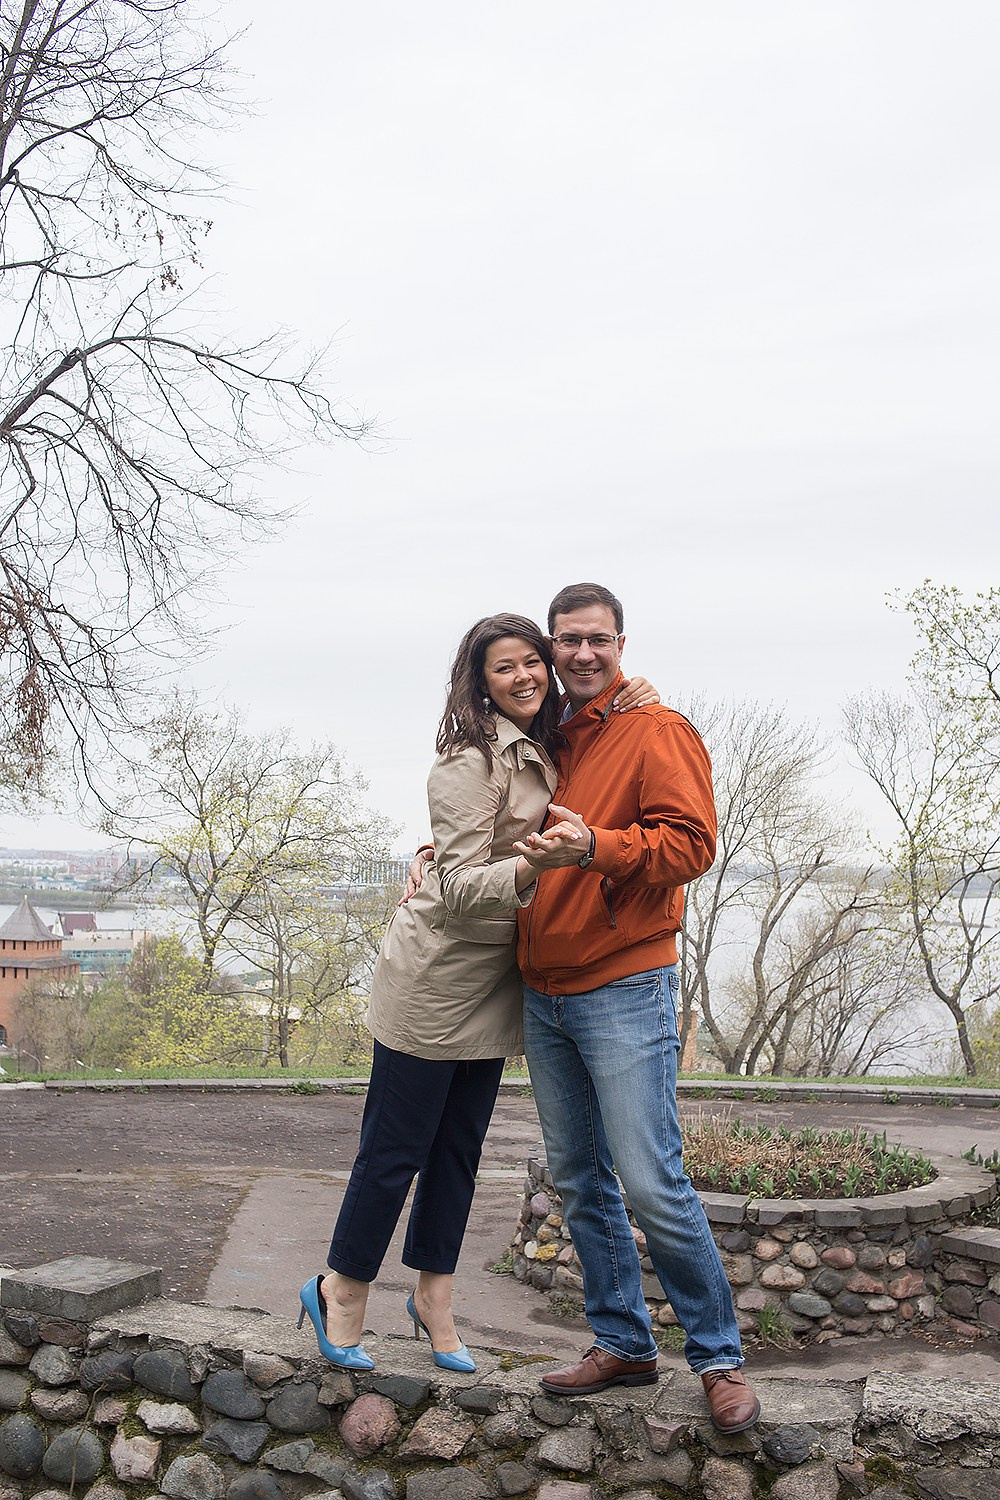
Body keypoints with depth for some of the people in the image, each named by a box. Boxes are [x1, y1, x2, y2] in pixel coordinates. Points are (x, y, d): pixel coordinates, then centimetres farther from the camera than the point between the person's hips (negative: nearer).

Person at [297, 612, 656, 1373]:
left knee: (460, 1146, 15)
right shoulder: (471, 760, -19)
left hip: (494, 981, 8)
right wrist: (536, 864, -41)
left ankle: (434, 1296, 29)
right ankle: (342, 1292, 22)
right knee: (396, 1146, 3)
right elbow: (461, 889, -22)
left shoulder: (545, 751, 7)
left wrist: (618, 710, -1)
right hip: (435, 973, -8)